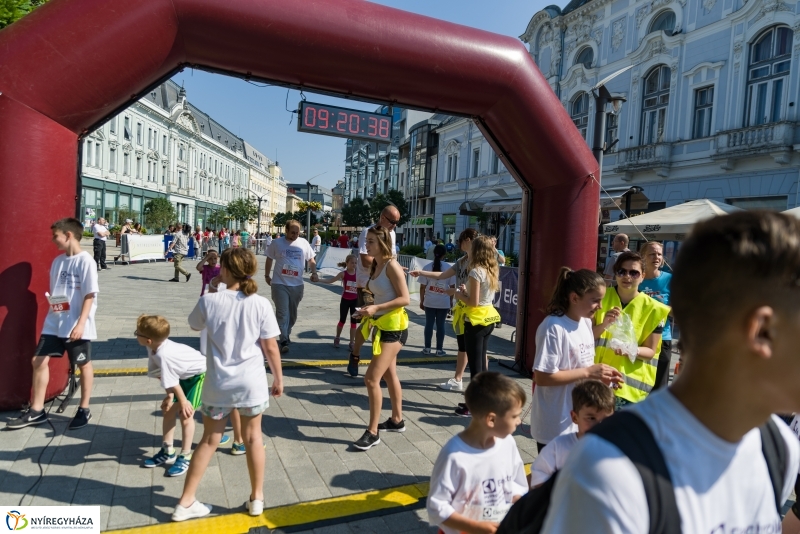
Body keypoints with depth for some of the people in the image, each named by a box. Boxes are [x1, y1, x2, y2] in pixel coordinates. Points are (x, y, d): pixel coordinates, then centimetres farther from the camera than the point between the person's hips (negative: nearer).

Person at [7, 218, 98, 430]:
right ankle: (36, 411, 19)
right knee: (39, 360, 7)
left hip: (77, 325, -7)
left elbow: (90, 295, -16)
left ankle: (84, 410, 20)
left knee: (84, 365, 6)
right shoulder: (58, 260, 8)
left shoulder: (86, 261, -13)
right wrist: (50, 298, -1)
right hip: (54, 322, 7)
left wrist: (81, 323, -20)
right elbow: (55, 292, 19)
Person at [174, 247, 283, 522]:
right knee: (253, 438, 17)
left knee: (209, 440, 17)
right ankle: (256, 498, 29)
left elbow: (194, 325, 10)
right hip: (251, 382, 0)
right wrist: (278, 378, 6)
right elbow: (271, 347, -7)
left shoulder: (209, 301, -12)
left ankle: (186, 502, 27)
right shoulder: (260, 304, -12)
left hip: (218, 383, 1)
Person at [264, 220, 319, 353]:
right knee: (282, 313, -8)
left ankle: (286, 334, 33)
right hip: (279, 284, -3)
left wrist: (314, 273, -3)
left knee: (292, 313, 14)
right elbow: (269, 259, 11)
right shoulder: (277, 243, -2)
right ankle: (284, 341, -6)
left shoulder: (304, 243, 3)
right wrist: (267, 275, 14)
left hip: (297, 284, 3)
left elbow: (311, 259, 12)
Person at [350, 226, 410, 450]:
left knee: (371, 378, -10)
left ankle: (372, 432, 2)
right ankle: (397, 420, 37)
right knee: (389, 375, 21)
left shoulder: (392, 266, -19)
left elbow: (405, 299, -22)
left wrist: (376, 308, -27)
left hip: (394, 327, -10)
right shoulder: (375, 265, 6)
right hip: (381, 324, 10)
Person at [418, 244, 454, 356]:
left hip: (429, 301, 1)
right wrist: (451, 300, 11)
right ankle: (439, 349, 12)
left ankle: (427, 348, 16)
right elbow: (452, 286, -1)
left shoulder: (427, 267, -4)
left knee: (429, 324, 10)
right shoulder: (449, 268, -5)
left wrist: (421, 301, 8)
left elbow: (422, 287, -2)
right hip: (444, 302, 0)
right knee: (440, 324, 7)